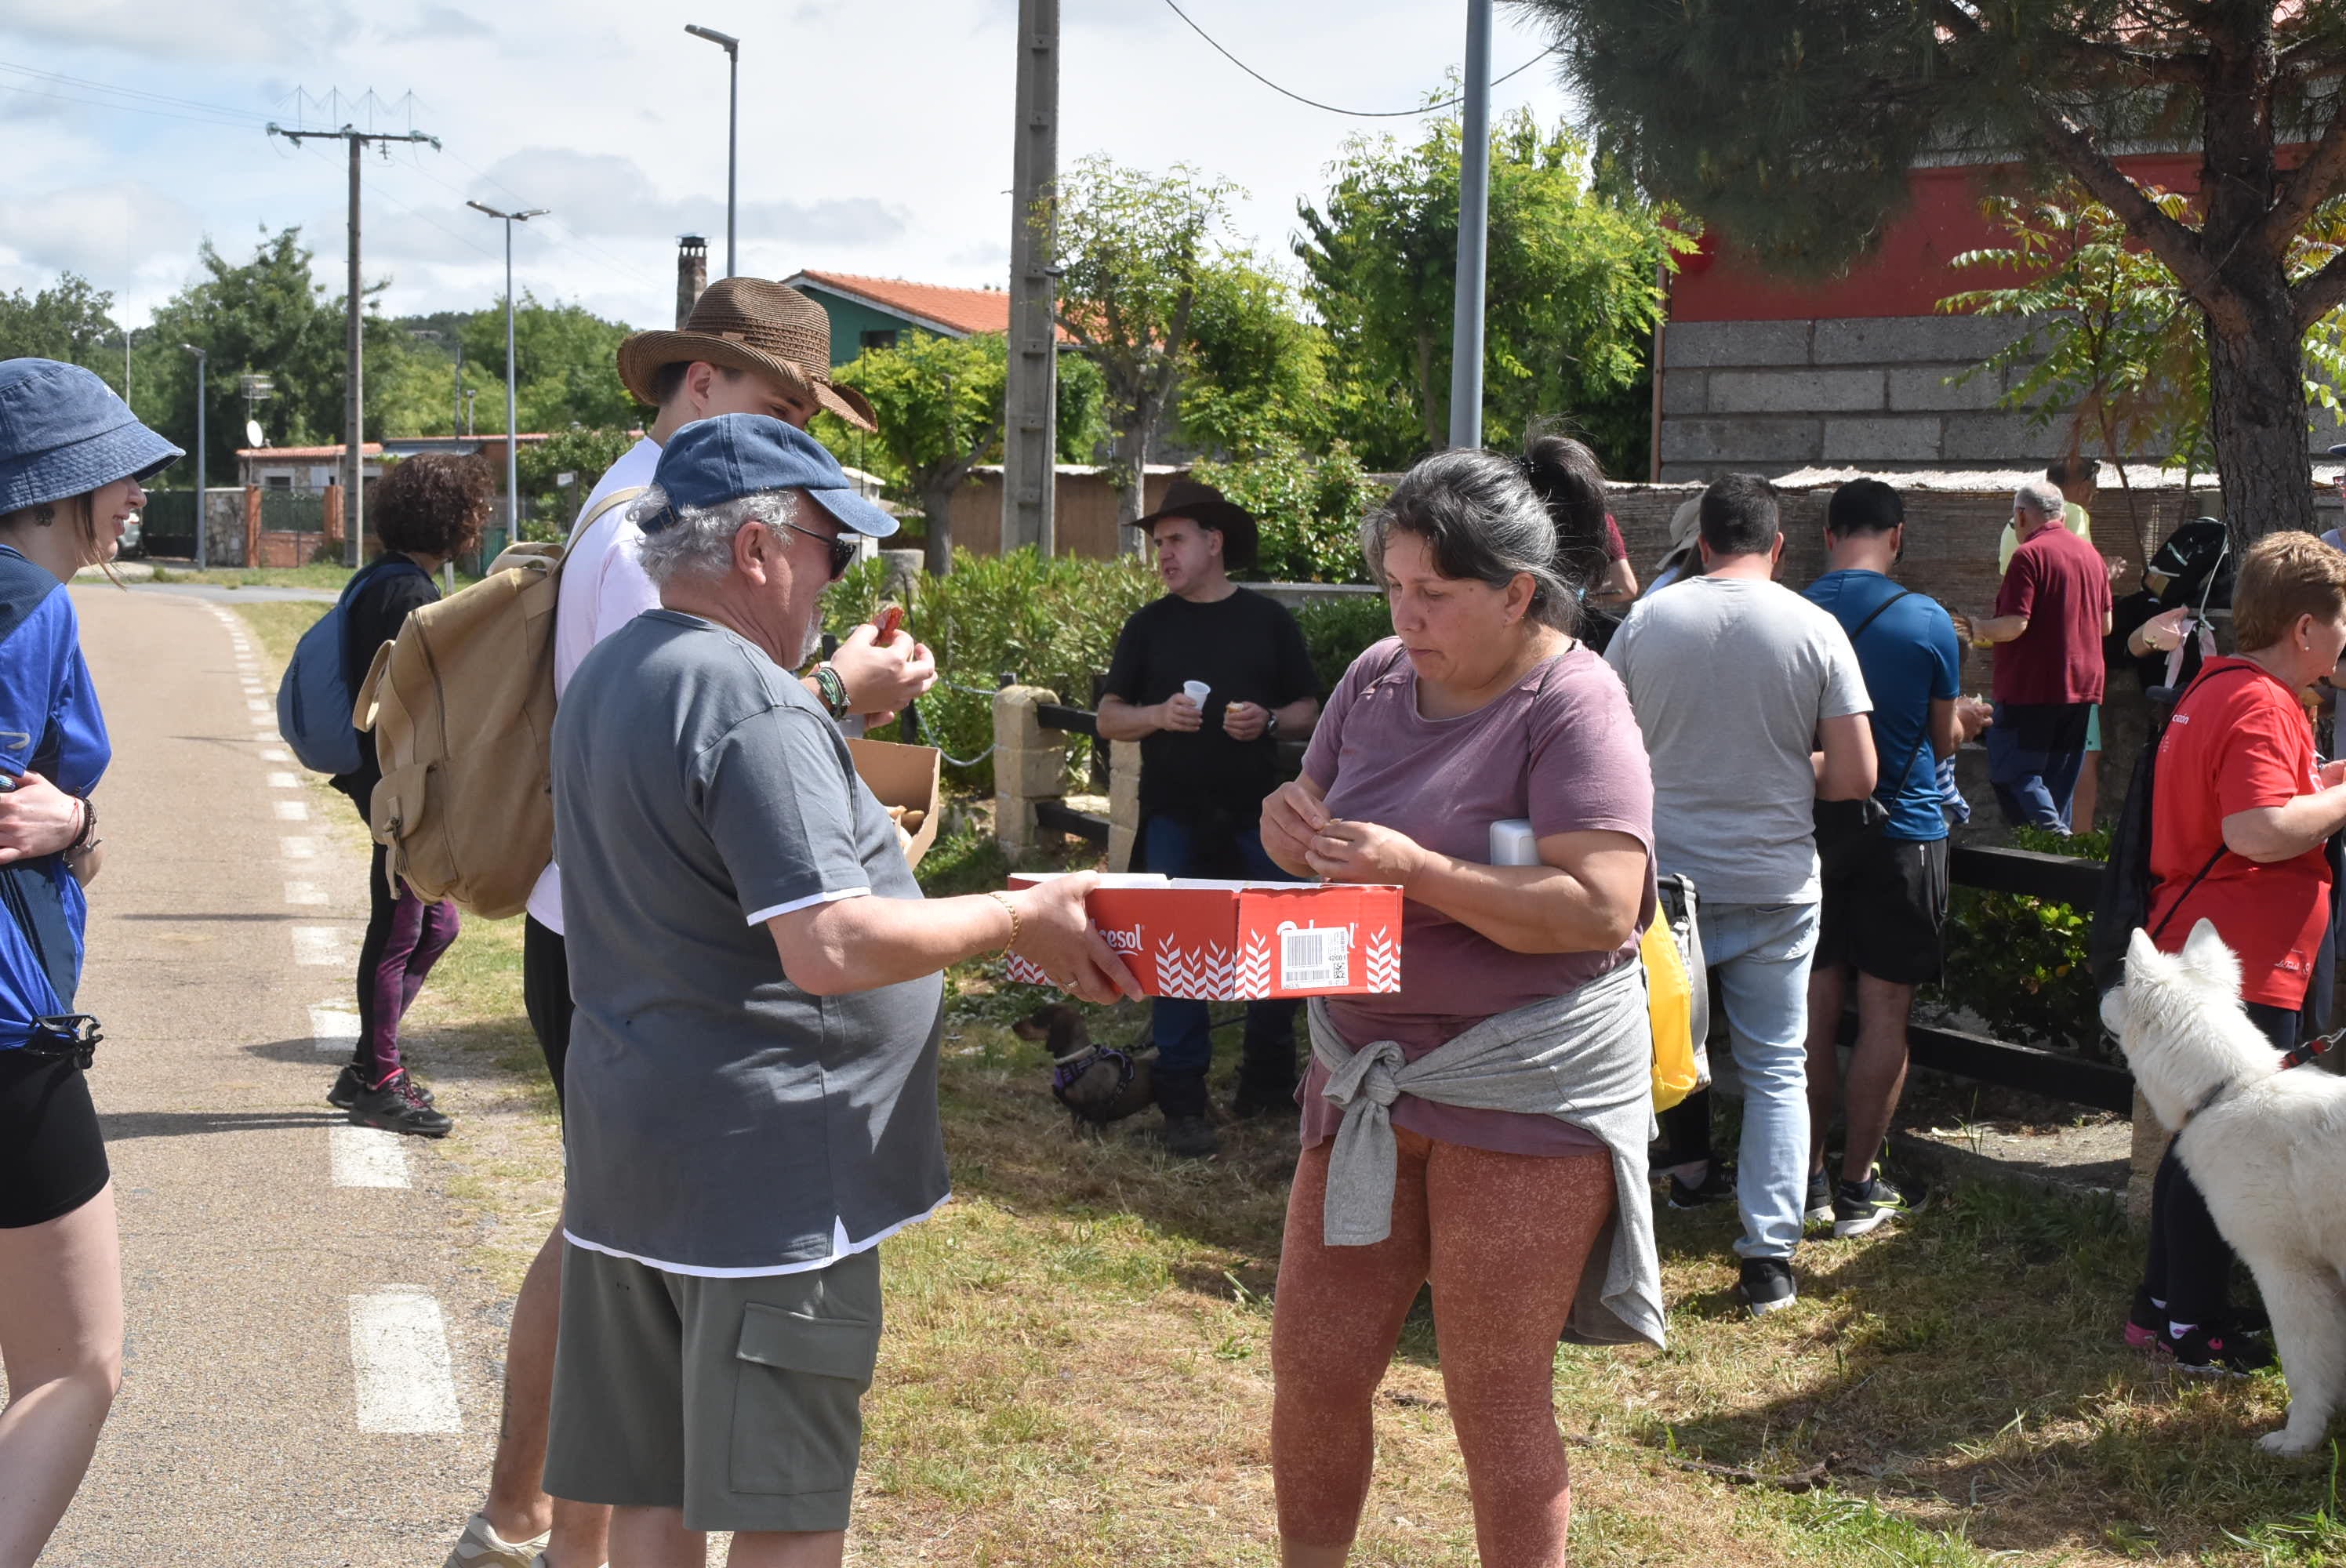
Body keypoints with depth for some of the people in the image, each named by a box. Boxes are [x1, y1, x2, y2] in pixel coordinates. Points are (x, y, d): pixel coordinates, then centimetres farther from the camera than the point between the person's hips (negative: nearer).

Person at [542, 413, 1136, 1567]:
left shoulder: (605, 681, 13)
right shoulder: (756, 708, -19)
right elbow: (830, 949, -27)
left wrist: (843, 699, 29)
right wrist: (1022, 920, -15)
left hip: (628, 1155, 10)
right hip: (766, 1169, -10)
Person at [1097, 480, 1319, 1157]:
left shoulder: (1269, 620, 6)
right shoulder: (1149, 626, 7)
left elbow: (1309, 713, 8)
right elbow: (1109, 719, 6)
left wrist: (1268, 721, -12)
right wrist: (1159, 715, -13)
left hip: (1257, 817, 0)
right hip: (1175, 818, 0)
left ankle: (1268, 1087, 21)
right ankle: (1183, 1106, 5)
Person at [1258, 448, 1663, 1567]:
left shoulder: (1571, 706, -13)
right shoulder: (1379, 677, 5)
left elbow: (1603, 909, -22)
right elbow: (1316, 809, 17)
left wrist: (1417, 870, -26)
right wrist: (1291, 823, -7)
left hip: (1525, 1087, -6)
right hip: (1368, 1073, 6)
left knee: (1496, 1400, 3)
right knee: (1313, 1367, 10)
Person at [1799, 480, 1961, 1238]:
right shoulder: (1927, 621, -9)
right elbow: (1945, 737, 4)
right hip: (1902, 830, -3)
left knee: (1816, 1007, 11)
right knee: (1885, 1012, 4)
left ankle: (1811, 1176, 15)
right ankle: (1857, 1187, 7)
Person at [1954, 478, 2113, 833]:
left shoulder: (2029, 555, -13)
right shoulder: (2091, 554, 12)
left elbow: (2015, 625, -20)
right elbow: (2105, 624, 17)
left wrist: (1978, 629, -2)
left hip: (2032, 687, -8)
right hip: (2082, 686, 8)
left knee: (2011, 771, -3)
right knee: (2059, 779, 13)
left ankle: (2051, 834, -19)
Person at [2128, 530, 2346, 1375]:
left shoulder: (2217, 689, 15)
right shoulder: (2260, 705, -19)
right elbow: (2259, 832, -29)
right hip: (2244, 962, -11)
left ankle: (2165, 1300, 27)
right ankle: (2187, 1323, 6)